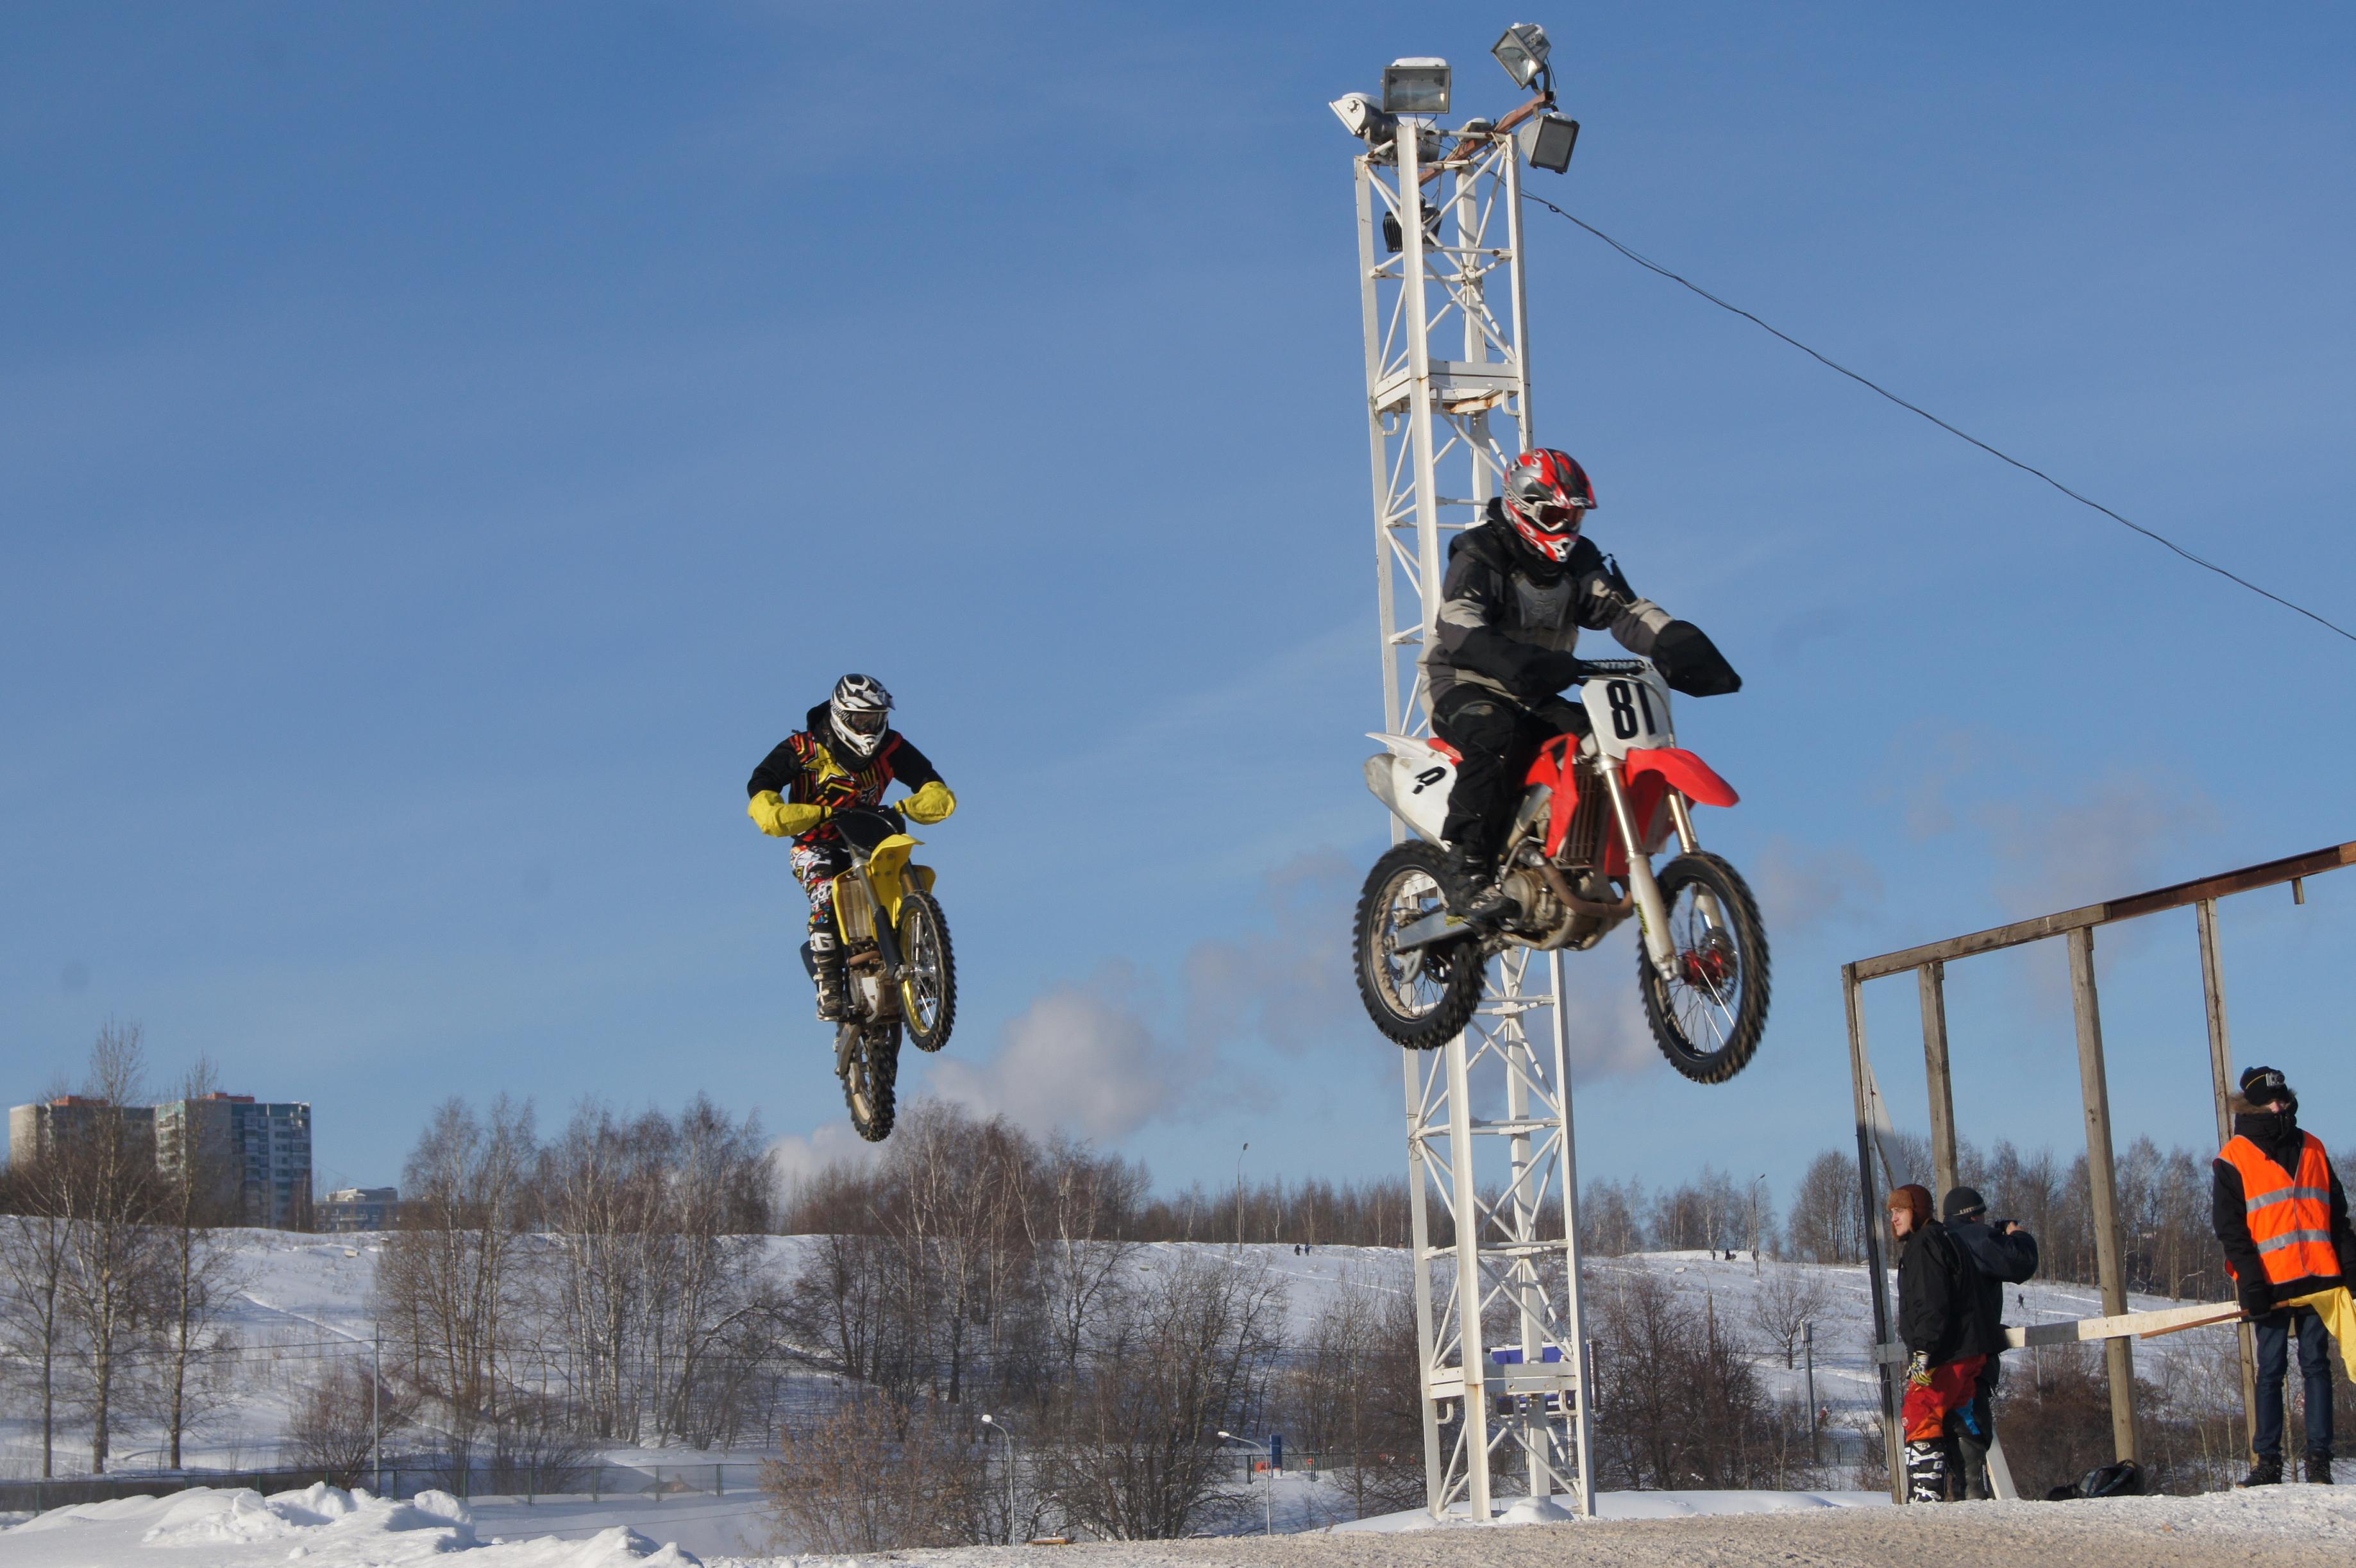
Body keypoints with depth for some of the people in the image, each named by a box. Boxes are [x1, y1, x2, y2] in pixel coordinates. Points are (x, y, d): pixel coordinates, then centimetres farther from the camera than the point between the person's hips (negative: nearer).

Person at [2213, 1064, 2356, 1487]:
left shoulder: (2312, 1149, 15)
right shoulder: (2232, 1160, 3)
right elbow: (2230, 1229, -1)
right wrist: (2250, 1282, -11)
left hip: (2318, 1279, 3)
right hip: (2271, 1285, -3)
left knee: (2316, 1365, 2)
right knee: (2271, 1370, -1)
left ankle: (2319, 1458, 3)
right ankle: (2267, 1460, 2)